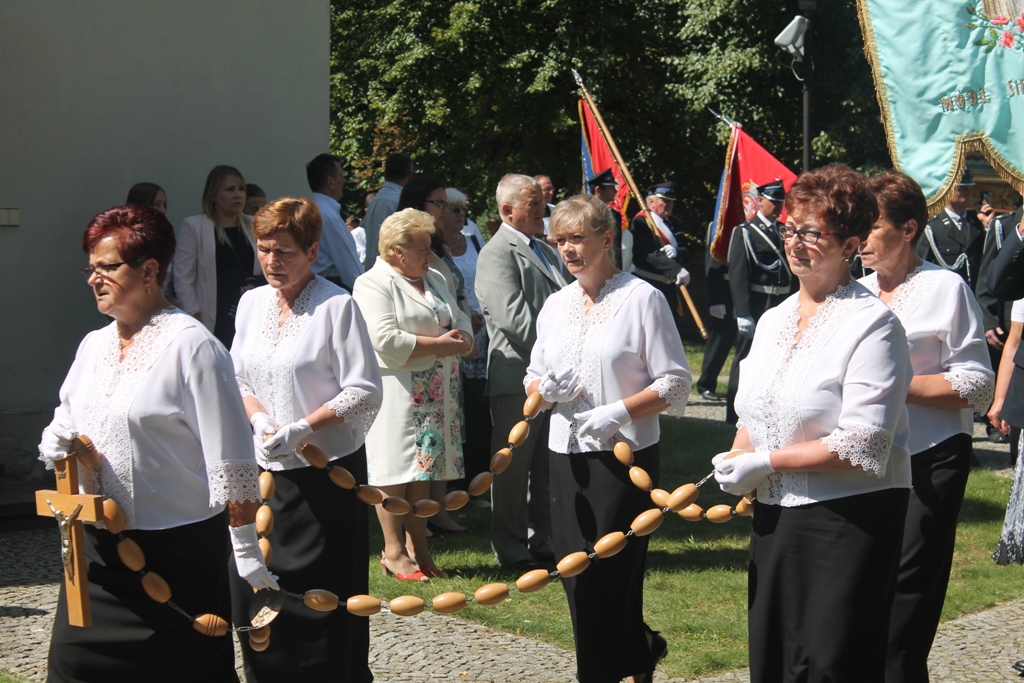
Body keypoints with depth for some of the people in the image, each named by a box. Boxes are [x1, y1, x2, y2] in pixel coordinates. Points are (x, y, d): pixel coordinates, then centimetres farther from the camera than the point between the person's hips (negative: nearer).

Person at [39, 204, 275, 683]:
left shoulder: (190, 345, -11)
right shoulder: (93, 345, 11)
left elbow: (231, 463, -13)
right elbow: (64, 426, 20)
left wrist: (248, 554, -14)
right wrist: (59, 443, -6)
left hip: (178, 553, -6)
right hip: (98, 549, 6)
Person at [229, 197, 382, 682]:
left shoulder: (337, 306, -10)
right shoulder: (252, 303, 8)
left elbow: (365, 391, -12)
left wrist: (303, 428, -20)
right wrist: (260, 419, -5)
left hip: (326, 468, -5)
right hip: (265, 471, 6)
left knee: (323, 597, -1)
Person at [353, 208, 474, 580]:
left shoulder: (436, 280, 20)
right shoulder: (373, 284, -7)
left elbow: (463, 325, 17)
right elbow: (386, 341, -19)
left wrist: (459, 340, -7)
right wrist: (439, 344, -14)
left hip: (435, 394, 7)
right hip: (396, 392, -7)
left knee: (424, 469, 9)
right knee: (395, 471, -5)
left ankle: (417, 546, 16)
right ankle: (393, 551, 3)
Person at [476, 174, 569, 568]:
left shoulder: (545, 251, 19)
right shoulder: (497, 254, -10)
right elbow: (517, 320, -20)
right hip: (518, 377, -8)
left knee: (546, 466, 14)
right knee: (513, 468, 1)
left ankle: (542, 542, 23)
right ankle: (511, 549, 9)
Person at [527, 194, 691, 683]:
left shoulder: (642, 299, -7)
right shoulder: (556, 304, 12)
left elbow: (675, 383, -9)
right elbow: (534, 378, 18)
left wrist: (619, 411, -21)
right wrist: (543, 389, -6)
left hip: (625, 456, -6)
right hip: (568, 456, 6)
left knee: (608, 574, -3)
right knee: (575, 574, 9)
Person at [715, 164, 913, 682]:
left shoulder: (871, 323, -12)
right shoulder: (773, 320, 13)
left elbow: (863, 444, -19)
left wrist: (766, 462, -16)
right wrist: (736, 460, -1)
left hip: (850, 519, -8)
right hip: (774, 515, 8)